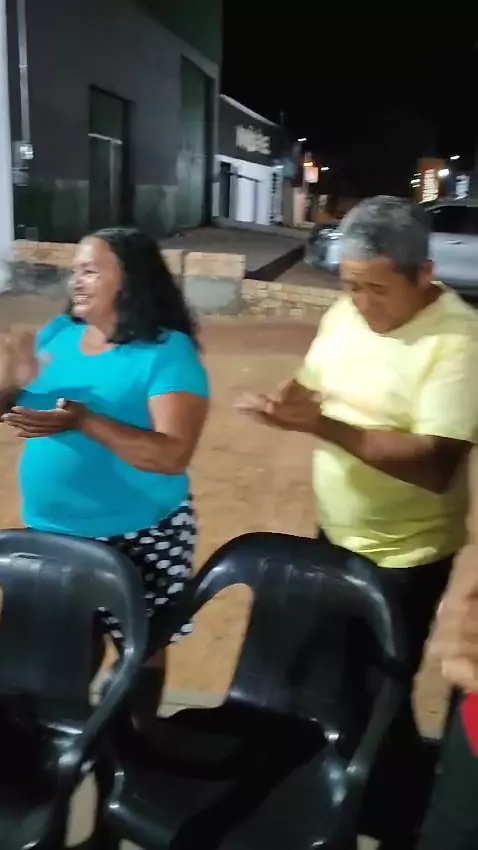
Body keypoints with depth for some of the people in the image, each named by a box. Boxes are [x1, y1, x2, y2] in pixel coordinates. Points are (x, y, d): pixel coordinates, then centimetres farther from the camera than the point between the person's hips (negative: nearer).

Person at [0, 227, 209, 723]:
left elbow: (173, 455, -25)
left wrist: (84, 421, -34)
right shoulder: (58, 333, 1)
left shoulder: (167, 352, -17)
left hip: (138, 537, -5)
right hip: (51, 532, 5)